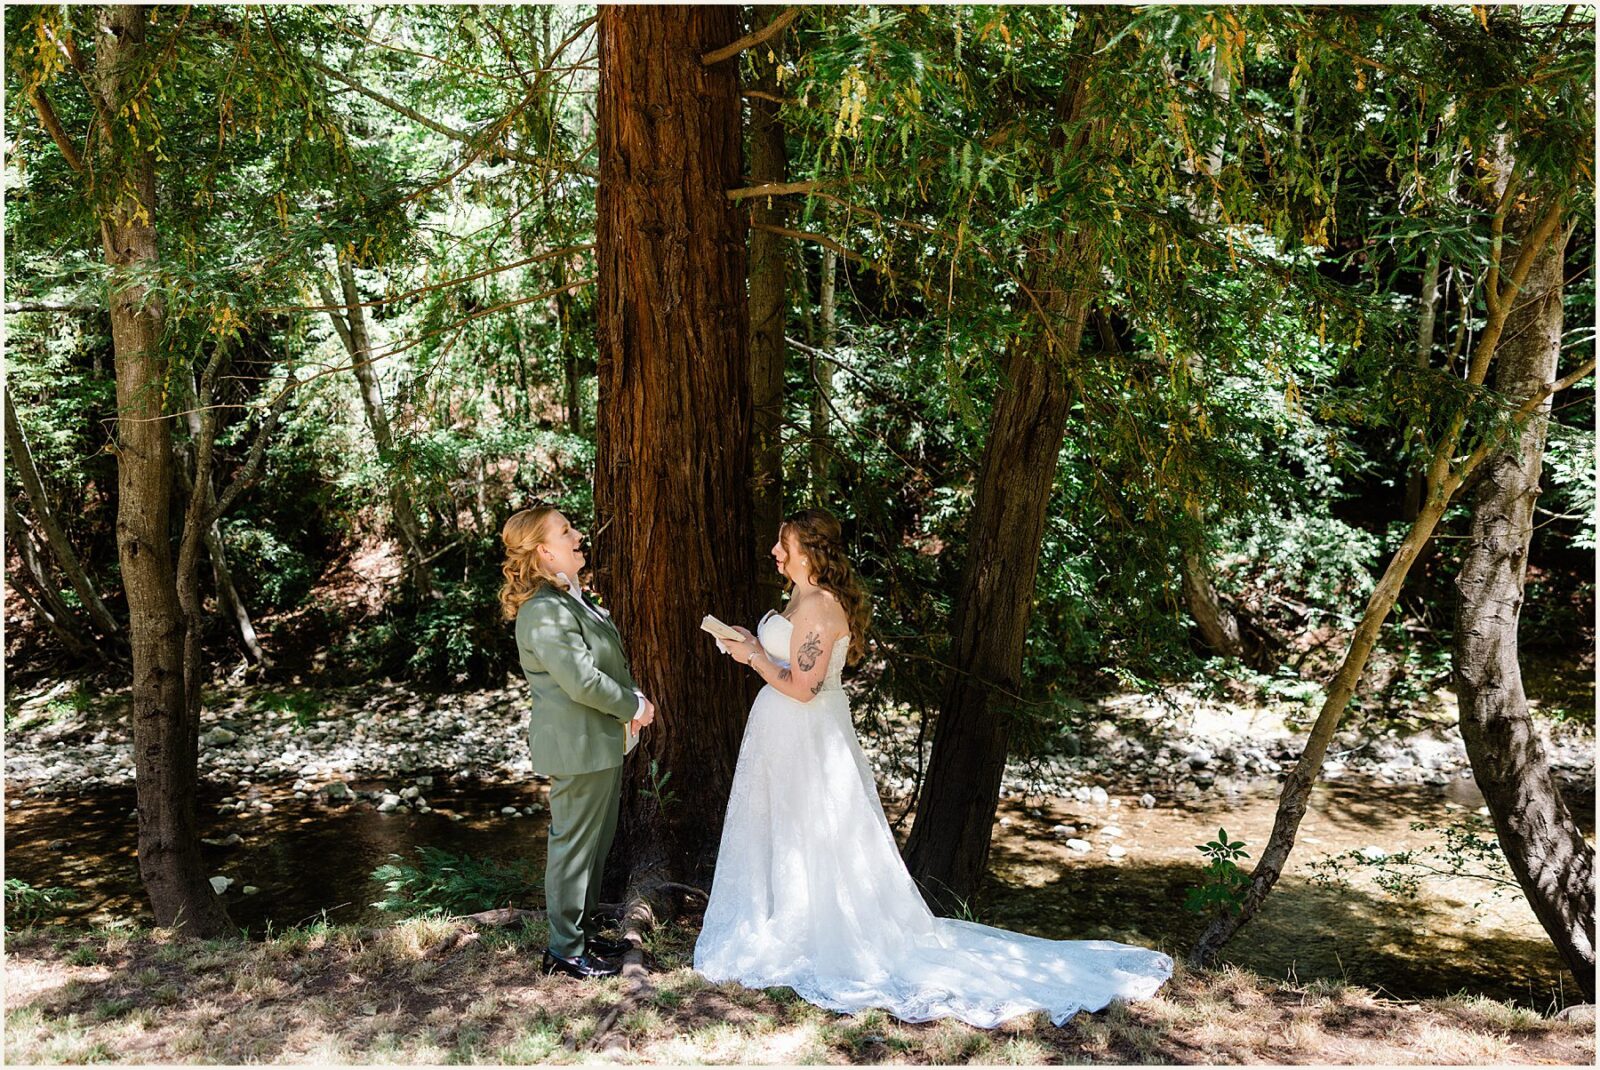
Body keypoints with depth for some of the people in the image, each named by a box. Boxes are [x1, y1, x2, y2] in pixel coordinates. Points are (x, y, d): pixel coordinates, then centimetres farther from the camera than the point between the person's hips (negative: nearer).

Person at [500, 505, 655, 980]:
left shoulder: (571, 598, 11)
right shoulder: (545, 611, -22)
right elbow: (582, 681, -25)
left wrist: (630, 700, 4)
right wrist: (633, 706, -11)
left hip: (601, 742, 10)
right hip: (577, 746, -10)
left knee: (596, 844, 20)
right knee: (574, 845, 2)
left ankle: (584, 930, 33)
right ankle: (564, 950, 14)